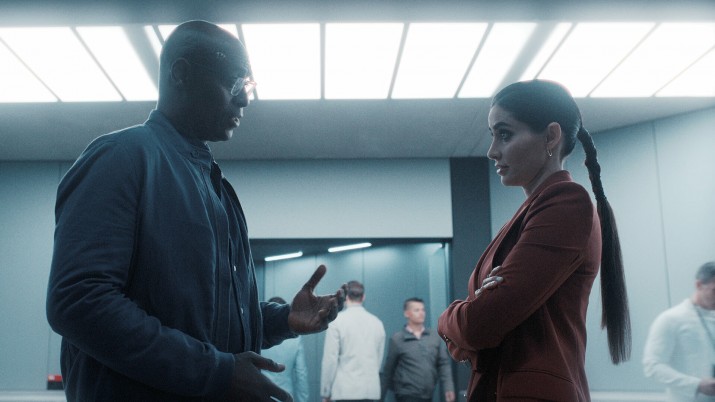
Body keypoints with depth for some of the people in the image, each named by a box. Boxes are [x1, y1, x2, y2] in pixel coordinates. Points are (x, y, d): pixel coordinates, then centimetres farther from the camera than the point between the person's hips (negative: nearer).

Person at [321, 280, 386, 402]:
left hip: (345, 390, -4)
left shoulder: (337, 321, -5)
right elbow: (379, 359, 12)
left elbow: (330, 359, -7)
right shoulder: (377, 322, 8)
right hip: (371, 389, 5)